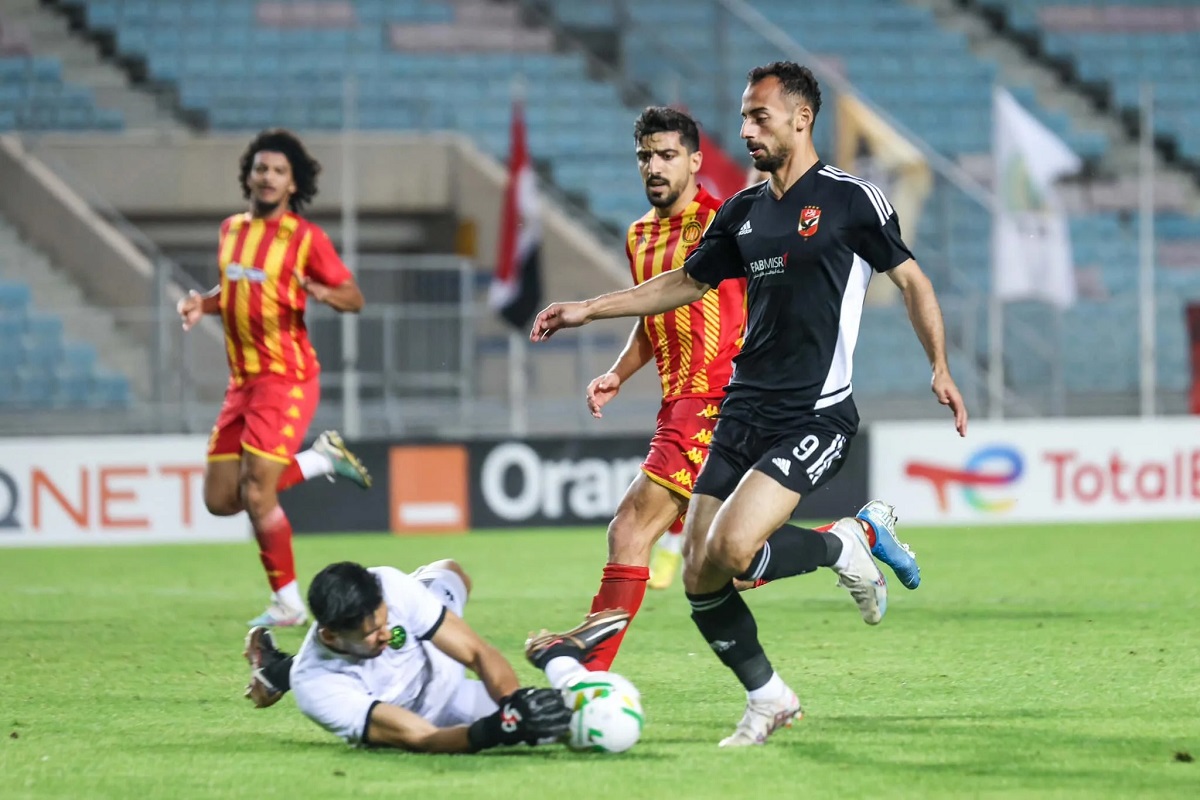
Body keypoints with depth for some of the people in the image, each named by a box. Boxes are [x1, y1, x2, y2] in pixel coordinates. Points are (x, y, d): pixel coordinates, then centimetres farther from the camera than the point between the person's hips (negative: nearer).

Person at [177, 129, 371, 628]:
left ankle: (287, 604, 2)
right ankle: (323, 459, 23)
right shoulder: (231, 230, 12)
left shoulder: (306, 238, -6)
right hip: (242, 380, 7)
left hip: (286, 377, -7)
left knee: (256, 496, -14)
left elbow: (354, 297, -4)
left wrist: (323, 294, -26)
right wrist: (202, 304, 7)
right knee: (220, 499, 5)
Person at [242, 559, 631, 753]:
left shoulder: (389, 586, -35)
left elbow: (478, 652, -31)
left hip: (441, 669, 3)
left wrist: (515, 699, -51)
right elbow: (420, 739, -47)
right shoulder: (319, 689, -44)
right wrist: (496, 731, -65)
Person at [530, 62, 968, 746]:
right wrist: (587, 310, 21)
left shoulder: (850, 199, -4)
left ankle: (851, 543, 3)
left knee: (731, 551, -24)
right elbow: (686, 284, 25)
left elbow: (911, 279, 2)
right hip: (744, 412, 7)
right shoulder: (745, 211, 13)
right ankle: (768, 701, 16)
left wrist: (941, 368, -7)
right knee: (699, 579, -2)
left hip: (815, 416, -7)